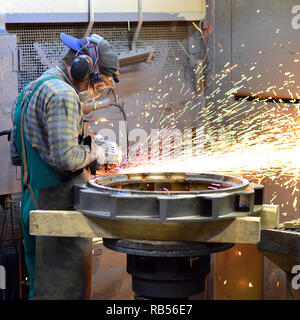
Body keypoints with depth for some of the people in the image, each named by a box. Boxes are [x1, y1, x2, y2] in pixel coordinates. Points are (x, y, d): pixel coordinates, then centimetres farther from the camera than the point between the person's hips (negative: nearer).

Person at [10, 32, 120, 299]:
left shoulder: (32, 90, 18)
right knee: (66, 286, -6)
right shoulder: (62, 94, -14)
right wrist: (93, 154, -4)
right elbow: (66, 157, -24)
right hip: (58, 206, -10)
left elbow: (16, 155, 22)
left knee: (39, 283, 16)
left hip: (32, 204, 10)